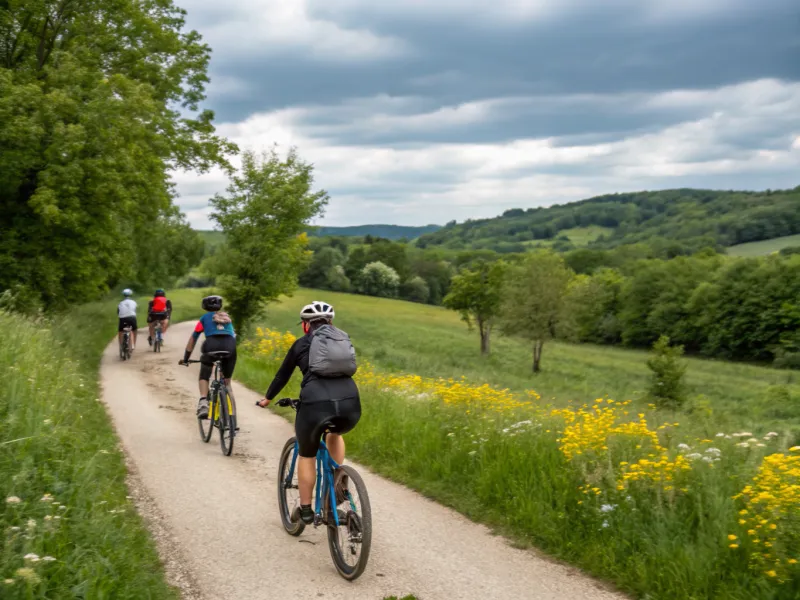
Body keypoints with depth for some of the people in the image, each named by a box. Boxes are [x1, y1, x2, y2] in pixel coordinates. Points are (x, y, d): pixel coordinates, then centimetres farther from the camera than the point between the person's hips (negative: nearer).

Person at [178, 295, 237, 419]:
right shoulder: (227, 317, 33)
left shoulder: (204, 318, 26)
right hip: (230, 346, 2)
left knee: (204, 377, 18)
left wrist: (186, 358, 33)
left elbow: (193, 339, 27)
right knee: (227, 381, 20)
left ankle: (203, 403, -6)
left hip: (212, 344, -2)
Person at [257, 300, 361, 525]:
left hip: (316, 403, -2)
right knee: (335, 434, 37)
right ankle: (339, 477, 17)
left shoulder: (301, 344, 17)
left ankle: (305, 509, 26)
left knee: (307, 455, 23)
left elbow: (283, 375, 28)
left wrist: (267, 399, 45)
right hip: (350, 403, 3)